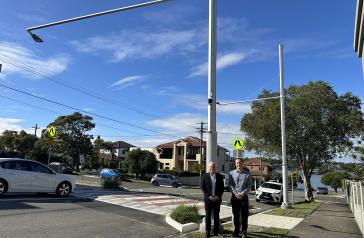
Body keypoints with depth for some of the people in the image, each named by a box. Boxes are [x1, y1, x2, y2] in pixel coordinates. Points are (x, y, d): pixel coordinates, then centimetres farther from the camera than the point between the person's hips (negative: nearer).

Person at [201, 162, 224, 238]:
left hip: (217, 199, 1)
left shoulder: (220, 176, 5)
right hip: (208, 199, -1)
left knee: (216, 215, 6)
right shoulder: (205, 176, 1)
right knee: (208, 215, 3)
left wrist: (218, 196, -8)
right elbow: (203, 187, -2)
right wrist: (209, 196, -11)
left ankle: (216, 232, 15)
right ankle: (207, 231, 13)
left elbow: (222, 187, 5)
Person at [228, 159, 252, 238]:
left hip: (244, 196, -1)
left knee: (244, 215, 4)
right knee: (236, 215, 9)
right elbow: (230, 185, -1)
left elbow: (249, 185, -2)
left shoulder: (247, 174, 1)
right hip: (234, 197, 1)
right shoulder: (231, 173, 3)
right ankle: (236, 231, 20)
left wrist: (242, 193, -14)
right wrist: (236, 194, -13)